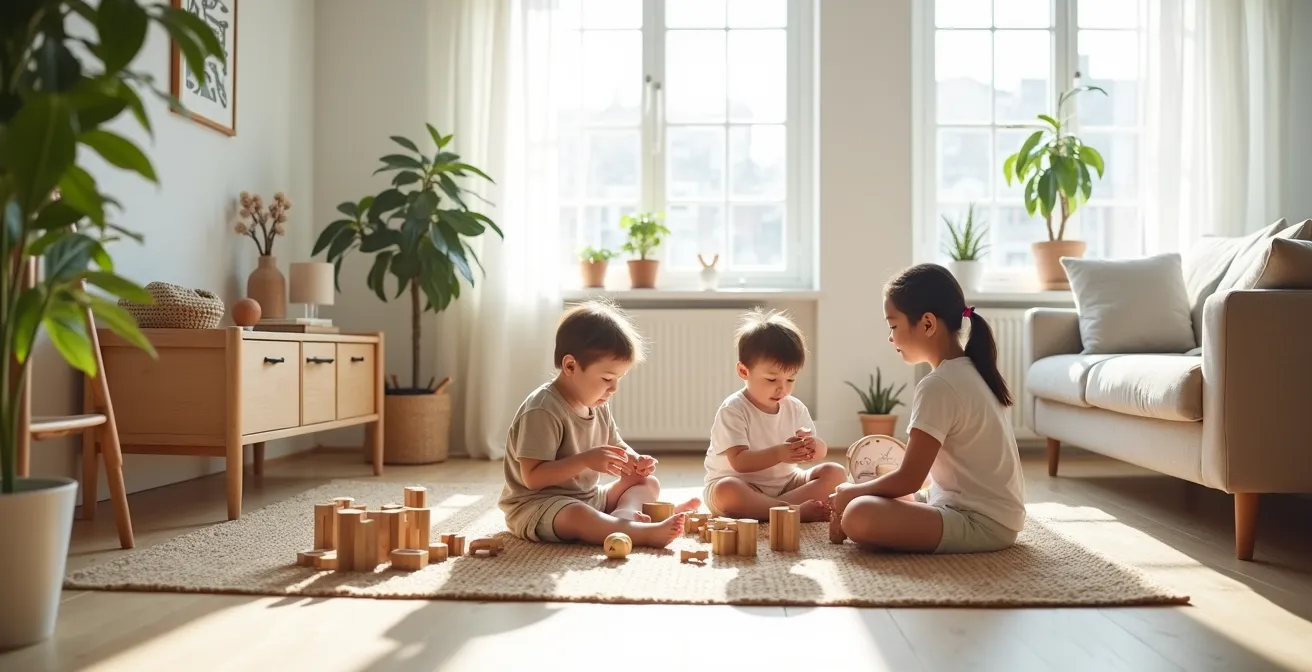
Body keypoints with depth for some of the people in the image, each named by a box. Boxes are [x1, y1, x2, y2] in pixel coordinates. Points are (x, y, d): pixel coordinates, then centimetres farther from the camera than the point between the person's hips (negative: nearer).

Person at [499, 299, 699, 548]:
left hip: (588, 498, 9)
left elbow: (616, 447, 17)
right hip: (537, 506, -9)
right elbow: (532, 476, -26)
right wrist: (586, 460, -34)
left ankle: (623, 515, -24)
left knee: (649, 483, 6)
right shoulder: (542, 411, -22)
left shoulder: (597, 405, 5)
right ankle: (648, 532, -47)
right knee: (576, 516, -40)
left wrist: (635, 461, -6)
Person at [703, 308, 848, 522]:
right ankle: (797, 510, -33)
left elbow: (821, 451, 5)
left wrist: (813, 446, -20)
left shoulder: (796, 408, 2)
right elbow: (739, 461, -25)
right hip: (743, 486, -6)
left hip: (785, 483, 6)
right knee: (726, 491, -38)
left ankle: (775, 507, -27)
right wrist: (778, 454, -39)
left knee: (835, 473, -10)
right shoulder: (733, 410, -16)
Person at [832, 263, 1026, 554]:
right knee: (875, 501, 22)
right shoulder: (969, 371, 9)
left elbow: (909, 479, -19)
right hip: (992, 512, 10)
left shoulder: (938, 386, -20)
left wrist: (853, 492, -3)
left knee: (859, 516, -27)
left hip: (982, 522, -10)